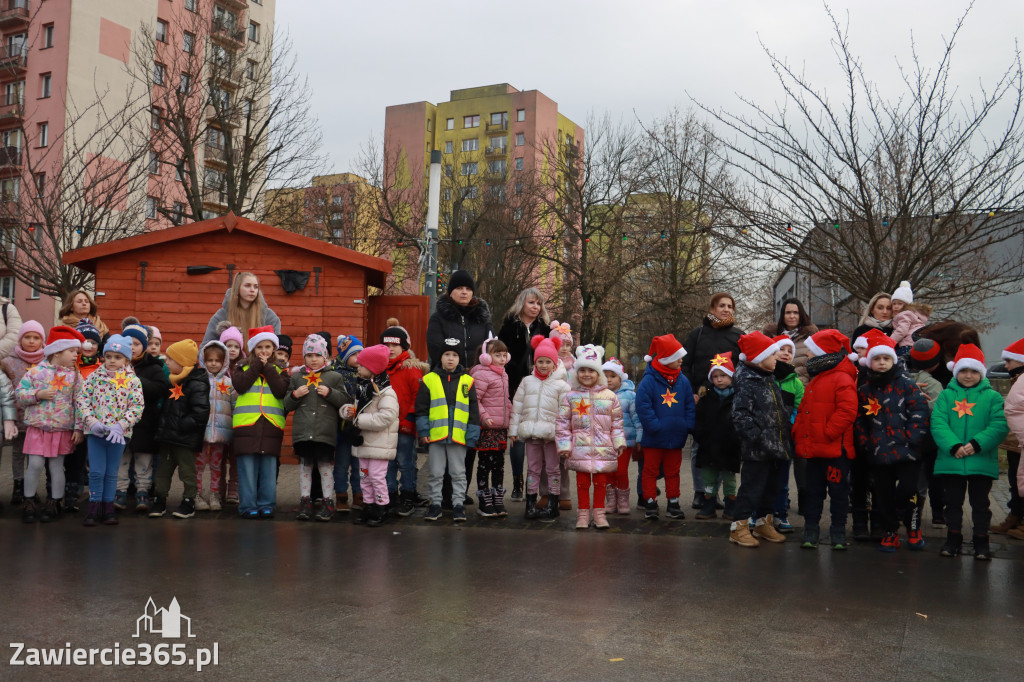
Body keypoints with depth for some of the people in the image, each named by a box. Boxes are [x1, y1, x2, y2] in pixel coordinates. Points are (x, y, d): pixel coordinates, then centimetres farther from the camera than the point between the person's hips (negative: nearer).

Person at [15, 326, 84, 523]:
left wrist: (79, 428, -5)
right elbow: (19, 394, 1)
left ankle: (54, 504, 19)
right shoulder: (36, 371, 0)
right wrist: (38, 394, -16)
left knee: (56, 466, 7)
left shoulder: (75, 376, 1)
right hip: (37, 427, 0)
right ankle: (29, 503, 15)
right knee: (35, 464, -1)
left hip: (62, 430, 0)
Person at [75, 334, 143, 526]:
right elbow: (82, 398, -2)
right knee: (96, 471, 1)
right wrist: (91, 421, -14)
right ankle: (94, 506, 13)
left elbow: (136, 407, -7)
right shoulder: (95, 376, 2)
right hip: (95, 431, 0)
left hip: (118, 433, 0)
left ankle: (108, 506, 21)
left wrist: (120, 425, -18)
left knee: (112, 472, 10)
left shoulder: (133, 380, -2)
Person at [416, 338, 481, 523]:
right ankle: (435, 503, 21)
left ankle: (458, 504, 18)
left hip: (458, 436, 0)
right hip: (435, 436, 0)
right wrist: (423, 431, -3)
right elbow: (421, 407, 4)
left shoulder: (467, 381, 4)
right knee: (436, 473, 10)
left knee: (458, 472, 9)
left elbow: (473, 410, 6)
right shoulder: (429, 379, 2)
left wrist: (472, 435, 1)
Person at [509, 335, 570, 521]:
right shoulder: (527, 381, 8)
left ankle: (552, 506, 12)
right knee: (532, 468, 10)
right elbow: (517, 406, 8)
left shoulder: (561, 385, -1)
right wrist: (513, 429, 5)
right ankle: (531, 505, 17)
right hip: (531, 432, 3)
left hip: (551, 433, -3)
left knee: (552, 469, 5)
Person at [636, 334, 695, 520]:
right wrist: (654, 426, -21)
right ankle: (650, 503, 16)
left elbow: (690, 405, 8)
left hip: (676, 436, 5)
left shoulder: (683, 380, 3)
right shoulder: (649, 380, -13)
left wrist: (688, 425, -4)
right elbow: (643, 406, -16)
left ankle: (673, 503, 25)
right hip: (654, 438, -4)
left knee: (673, 471, 15)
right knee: (650, 470, 7)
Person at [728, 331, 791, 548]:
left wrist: (785, 436, 16)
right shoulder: (747, 384, -15)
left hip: (775, 447, 9)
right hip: (755, 450, -9)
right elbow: (740, 416, -21)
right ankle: (739, 527, 8)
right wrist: (758, 437, -24)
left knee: (771, 487, 17)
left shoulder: (770, 380, 14)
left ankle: (764, 523, 31)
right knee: (752, 487, -3)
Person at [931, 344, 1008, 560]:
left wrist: (977, 444, -21)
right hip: (951, 460, 1)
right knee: (953, 502, 12)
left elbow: (999, 426, -8)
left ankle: (981, 541, 21)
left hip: (982, 461, -1)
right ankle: (953, 538, 24)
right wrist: (954, 446, -21)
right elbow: (938, 423, -7)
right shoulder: (946, 395, 4)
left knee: (980, 503, 9)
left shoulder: (992, 397, 2)